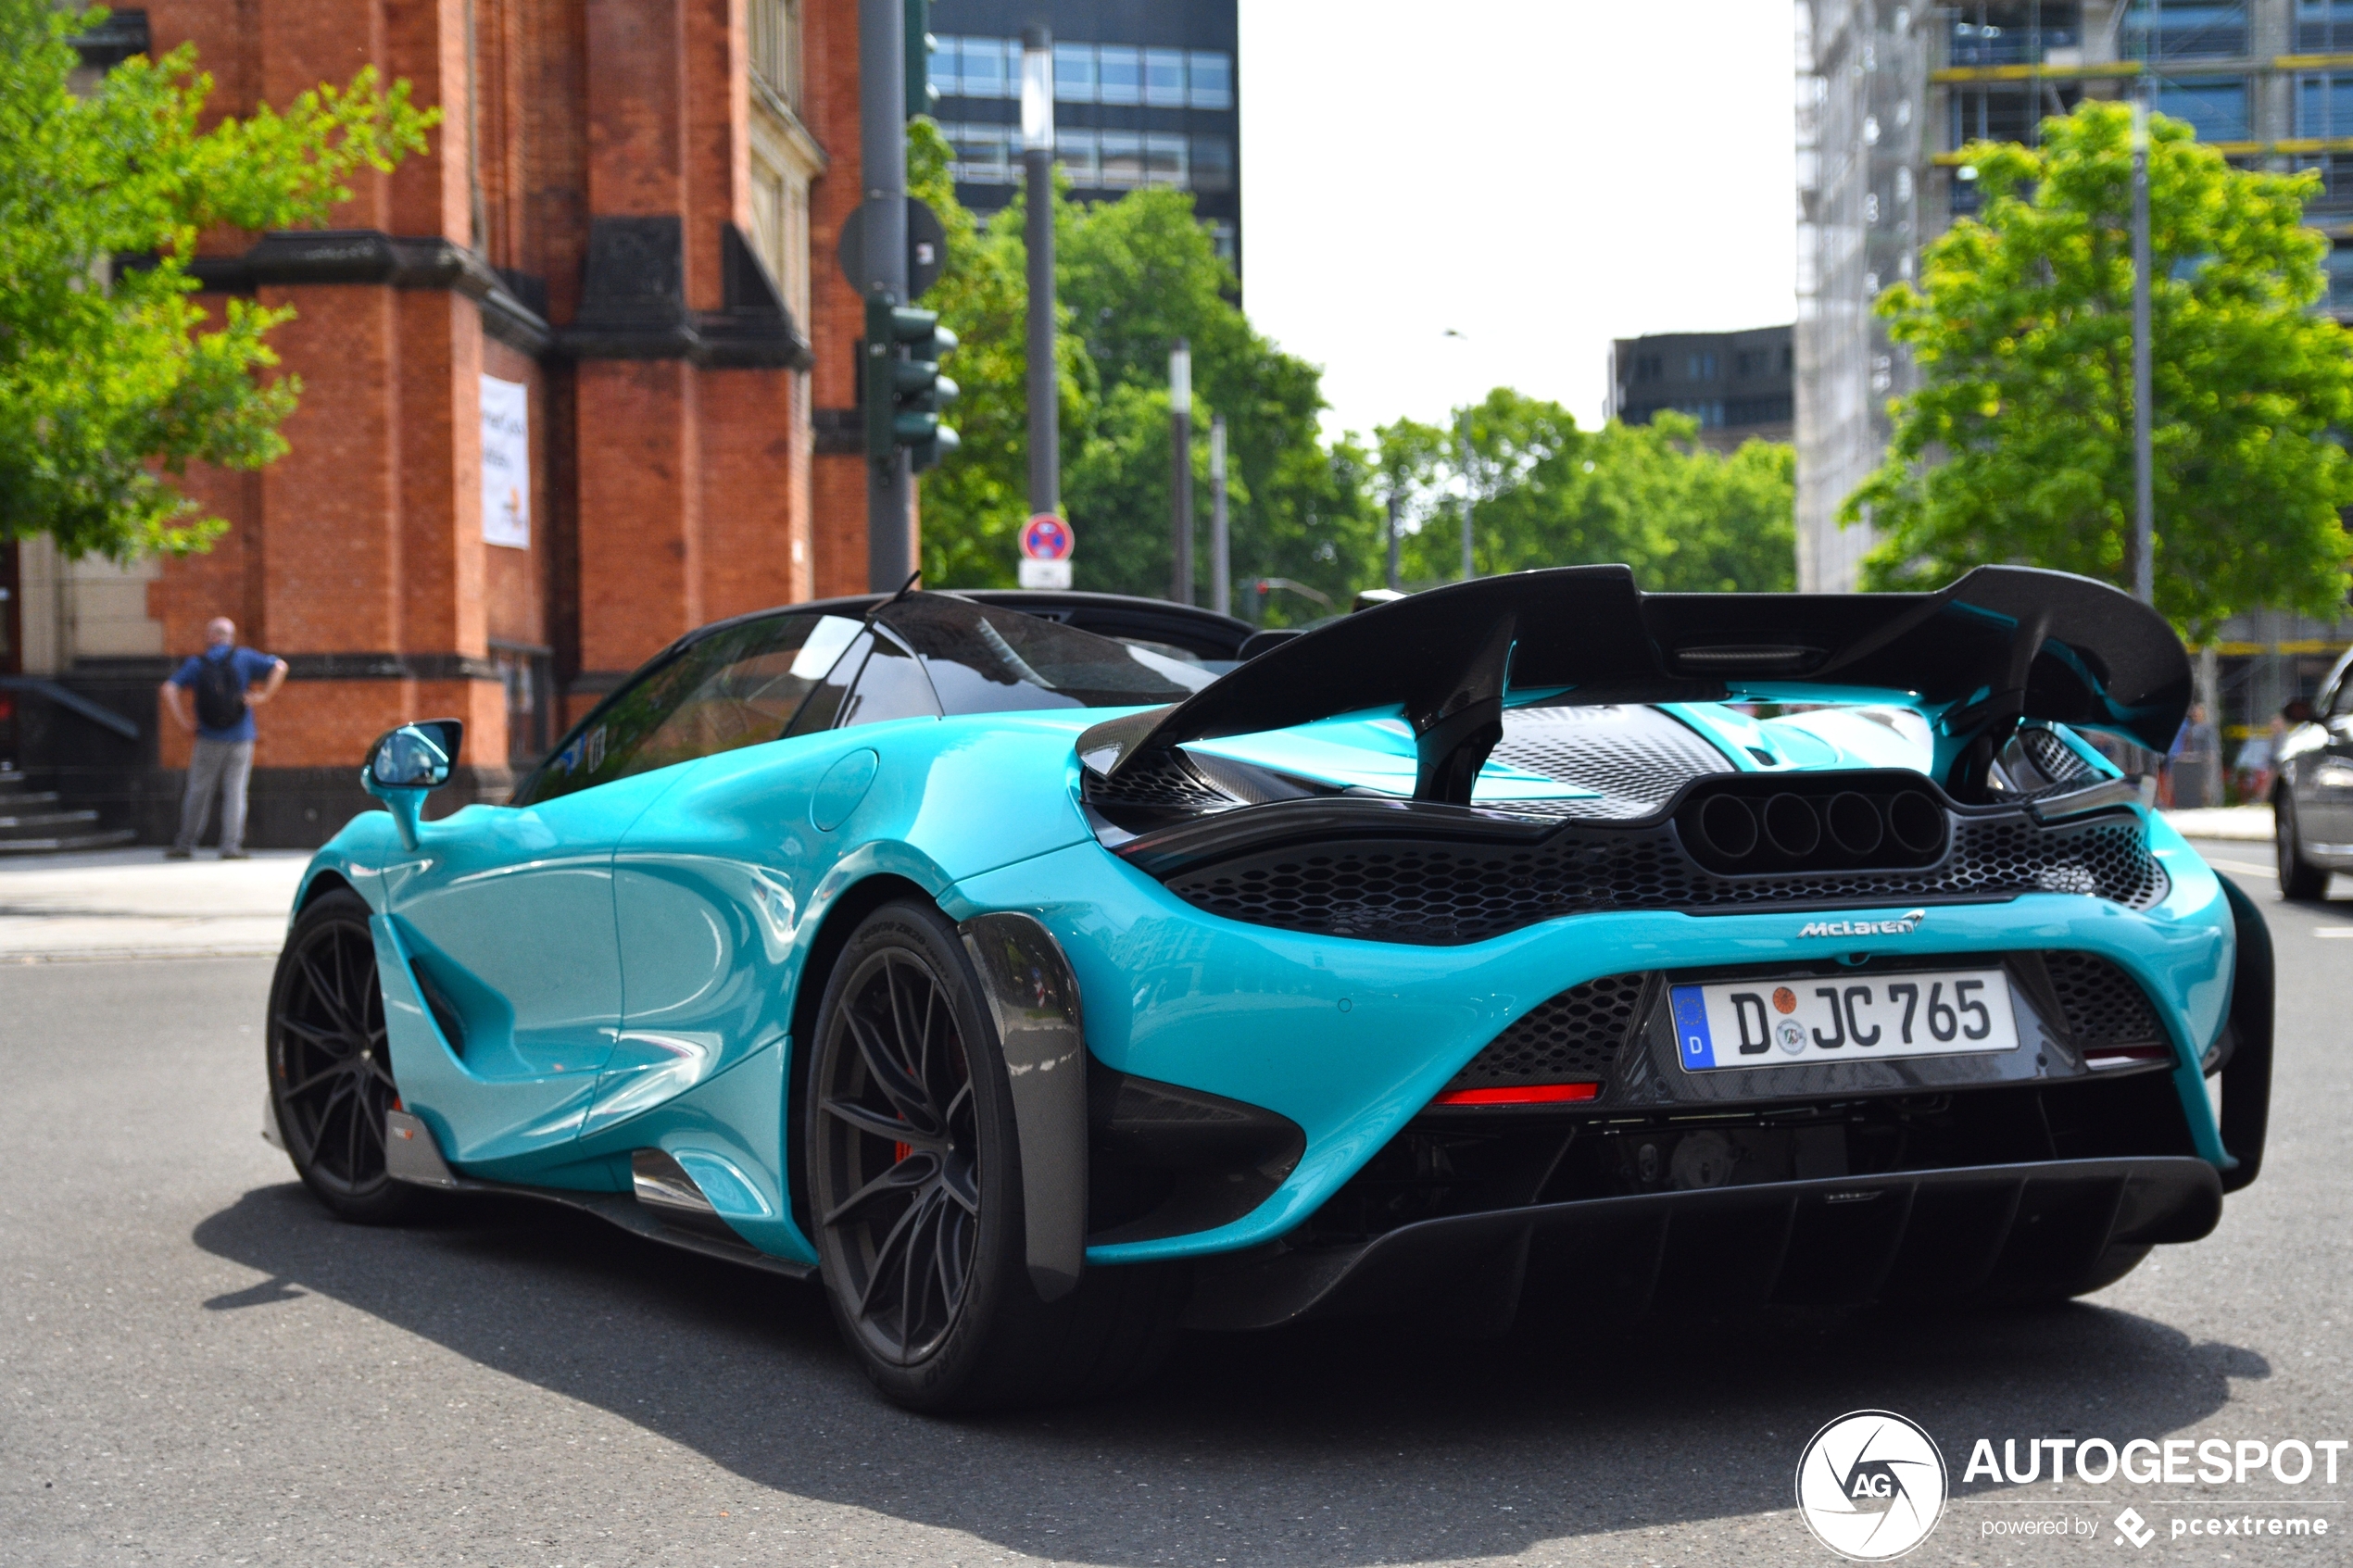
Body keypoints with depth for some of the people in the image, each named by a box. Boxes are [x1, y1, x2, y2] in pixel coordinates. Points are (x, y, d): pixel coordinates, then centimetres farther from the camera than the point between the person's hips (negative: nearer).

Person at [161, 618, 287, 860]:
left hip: (209, 739, 0)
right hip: (241, 738, 0)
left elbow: (170, 688, -6)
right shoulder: (244, 658, 2)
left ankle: (185, 844, 13)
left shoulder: (196, 663, 3)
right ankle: (231, 846, -5)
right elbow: (279, 667, -6)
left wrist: (181, 719, -5)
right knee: (235, 791, 1)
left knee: (198, 791, 8)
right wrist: (264, 695, -7)